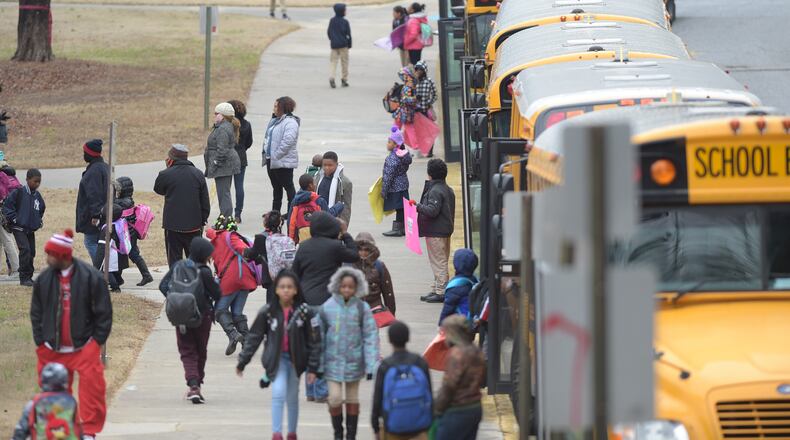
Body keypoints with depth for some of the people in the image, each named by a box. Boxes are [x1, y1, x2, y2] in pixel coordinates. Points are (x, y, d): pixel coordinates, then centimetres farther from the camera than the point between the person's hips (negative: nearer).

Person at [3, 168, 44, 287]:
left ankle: (28, 277, 18)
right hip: (19, 228, -7)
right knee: (25, 249, -18)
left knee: (31, 252, 7)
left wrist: (39, 220, 11)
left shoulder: (37, 196, 8)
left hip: (31, 229, 7)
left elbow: (41, 209, 26)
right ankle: (24, 278, -14)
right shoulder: (19, 192, -12)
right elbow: (7, 206, -10)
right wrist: (14, 218, -14)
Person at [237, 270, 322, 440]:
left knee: (292, 398, 12)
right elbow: (253, 337, 1)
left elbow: (314, 341, -4)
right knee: (278, 393, -17)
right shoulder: (268, 311, -8)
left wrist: (313, 367, -6)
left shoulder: (304, 312, -9)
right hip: (276, 359, -1)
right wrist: (242, 362, 3)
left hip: (296, 359, 1)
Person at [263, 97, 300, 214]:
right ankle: (275, 211, 26)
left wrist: (276, 156, -23)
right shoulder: (275, 121, 13)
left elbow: (287, 141, -27)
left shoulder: (290, 123, -17)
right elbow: (268, 138, 20)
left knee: (288, 186, -3)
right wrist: (266, 154, 10)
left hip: (283, 161, -10)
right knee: (276, 187, 17)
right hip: (271, 160, 10)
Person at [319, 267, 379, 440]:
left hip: (354, 360, 0)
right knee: (335, 397, -6)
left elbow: (370, 336, -6)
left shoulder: (362, 308, -8)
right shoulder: (328, 307, -6)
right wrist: (318, 364, 2)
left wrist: (371, 365, -10)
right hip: (333, 360, 0)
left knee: (352, 398, 12)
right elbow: (320, 336, 1)